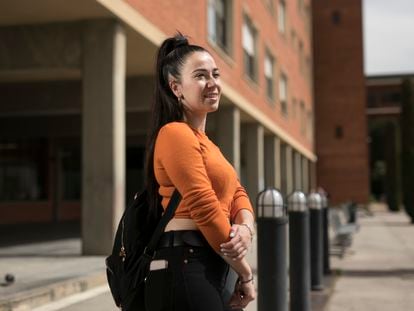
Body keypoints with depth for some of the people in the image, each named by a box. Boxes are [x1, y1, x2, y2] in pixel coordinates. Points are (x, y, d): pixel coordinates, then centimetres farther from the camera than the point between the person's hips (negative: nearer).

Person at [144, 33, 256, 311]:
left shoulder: (205, 142, 20)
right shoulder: (175, 133, -12)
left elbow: (237, 193, 12)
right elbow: (205, 208, -17)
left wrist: (245, 228, -12)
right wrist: (245, 274, -9)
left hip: (213, 270, 10)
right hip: (185, 269, -10)